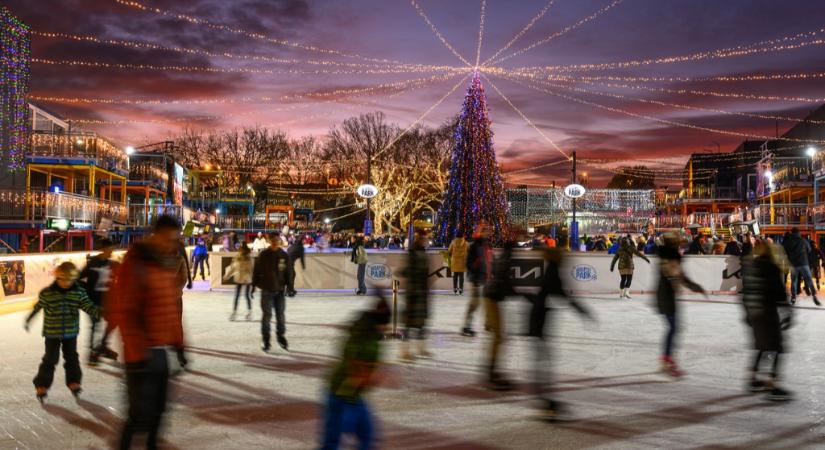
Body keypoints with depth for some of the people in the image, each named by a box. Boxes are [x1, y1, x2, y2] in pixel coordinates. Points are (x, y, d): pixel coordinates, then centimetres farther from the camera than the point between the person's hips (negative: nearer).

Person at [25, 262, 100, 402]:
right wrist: (28, 320, 14)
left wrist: (99, 313, -27)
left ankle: (73, 382, 28)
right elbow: (37, 307, 2)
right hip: (52, 333, -2)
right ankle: (41, 386, 16)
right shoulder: (47, 293, -11)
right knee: (50, 359, 2)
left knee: (72, 358, 12)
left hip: (71, 333, 2)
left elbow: (88, 306, -9)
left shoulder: (79, 292, -7)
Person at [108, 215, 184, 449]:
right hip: (143, 353, -7)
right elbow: (122, 311, -17)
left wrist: (178, 342, 15)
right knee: (141, 412, -2)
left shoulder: (169, 264, 9)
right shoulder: (134, 265, -15)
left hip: (163, 350, 7)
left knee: (158, 408, 16)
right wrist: (137, 352, -18)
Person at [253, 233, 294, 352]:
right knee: (267, 315, 3)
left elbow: (288, 272, 4)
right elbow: (257, 270, -1)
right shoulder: (264, 255, -5)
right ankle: (266, 340, 12)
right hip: (266, 289, -2)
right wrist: (255, 283, -3)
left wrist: (289, 286, 1)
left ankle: (281, 336, 26)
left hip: (280, 289, 2)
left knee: (280, 315, 9)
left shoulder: (284, 255, 1)